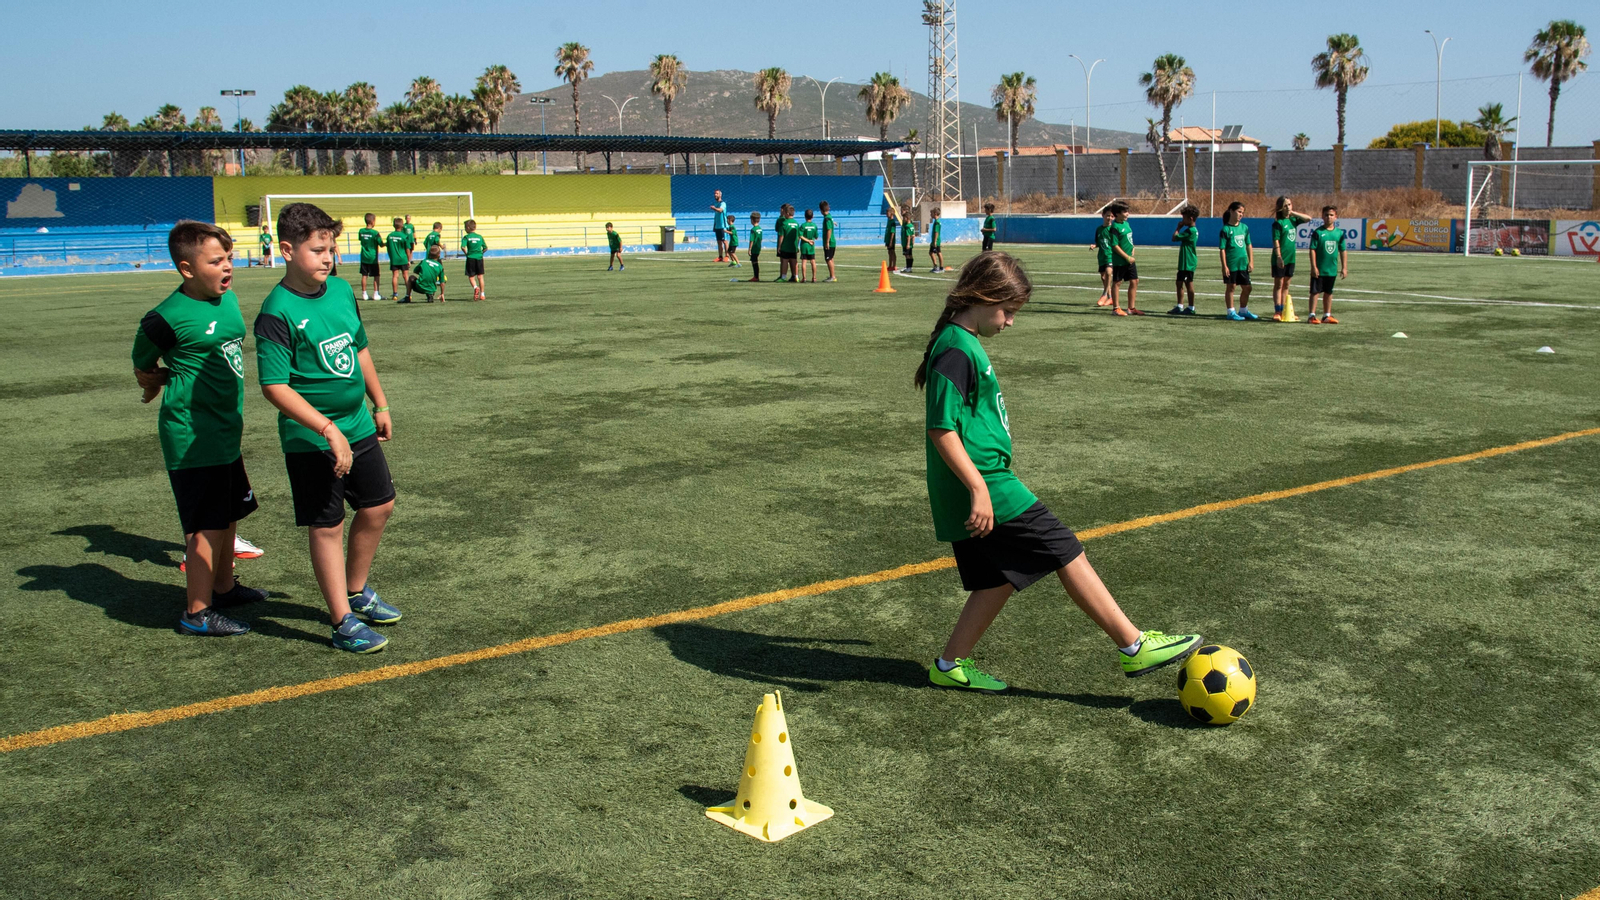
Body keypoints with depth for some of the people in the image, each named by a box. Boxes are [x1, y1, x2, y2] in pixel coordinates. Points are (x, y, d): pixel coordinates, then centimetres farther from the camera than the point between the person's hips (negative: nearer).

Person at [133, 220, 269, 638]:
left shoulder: (228, 299, 7)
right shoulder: (167, 318, -17)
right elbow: (143, 372, -3)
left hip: (226, 430, 9)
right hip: (193, 437, -9)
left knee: (230, 513, 20)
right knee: (207, 526, -4)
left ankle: (223, 587, 38)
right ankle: (197, 612, 8)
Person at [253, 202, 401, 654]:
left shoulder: (342, 290, 3)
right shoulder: (278, 311, -19)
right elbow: (275, 386, -22)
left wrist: (380, 404, 21)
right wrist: (329, 430, -25)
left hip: (358, 426, 7)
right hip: (310, 441, -7)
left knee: (378, 505, 17)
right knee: (327, 527, 3)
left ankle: (356, 591, 38)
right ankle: (343, 623, 15)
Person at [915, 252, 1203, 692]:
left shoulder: (962, 342, 14)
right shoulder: (955, 350, -18)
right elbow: (942, 430, -23)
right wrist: (978, 489, -24)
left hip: (982, 486, 10)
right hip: (986, 487, -10)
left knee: (1000, 577, 14)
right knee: (1066, 552, -3)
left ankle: (952, 664, 21)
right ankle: (1135, 647, 5)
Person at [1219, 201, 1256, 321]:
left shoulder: (1245, 227, 9)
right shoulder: (1226, 229, -7)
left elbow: (1249, 245, 14)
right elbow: (1222, 249, -9)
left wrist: (1251, 262, 8)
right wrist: (1224, 266, -14)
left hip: (1243, 264, 6)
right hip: (1231, 264, -6)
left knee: (1247, 287, 9)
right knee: (1231, 287, 2)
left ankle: (1243, 311, 24)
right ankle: (1231, 312, 11)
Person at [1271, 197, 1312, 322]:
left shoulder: (1293, 220, 9)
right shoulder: (1278, 223, -9)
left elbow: (1308, 218, 9)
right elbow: (1276, 241, -13)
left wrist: (1293, 213, 2)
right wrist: (1278, 257, -20)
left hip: (1291, 258, 6)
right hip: (1280, 259, -6)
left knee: (1286, 285, 10)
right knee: (1278, 284, -2)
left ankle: (1284, 311, 15)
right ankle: (1277, 312, -1)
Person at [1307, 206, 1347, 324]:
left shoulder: (1339, 233, 4)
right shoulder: (1318, 232, -8)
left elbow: (1343, 251, 9)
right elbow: (1312, 250, -9)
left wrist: (1344, 268, 6)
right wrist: (1314, 267, -14)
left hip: (1332, 269, 4)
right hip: (1319, 270, -4)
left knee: (1329, 292, 13)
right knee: (1315, 291, -1)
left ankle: (1327, 316, 21)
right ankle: (1312, 315, 2)